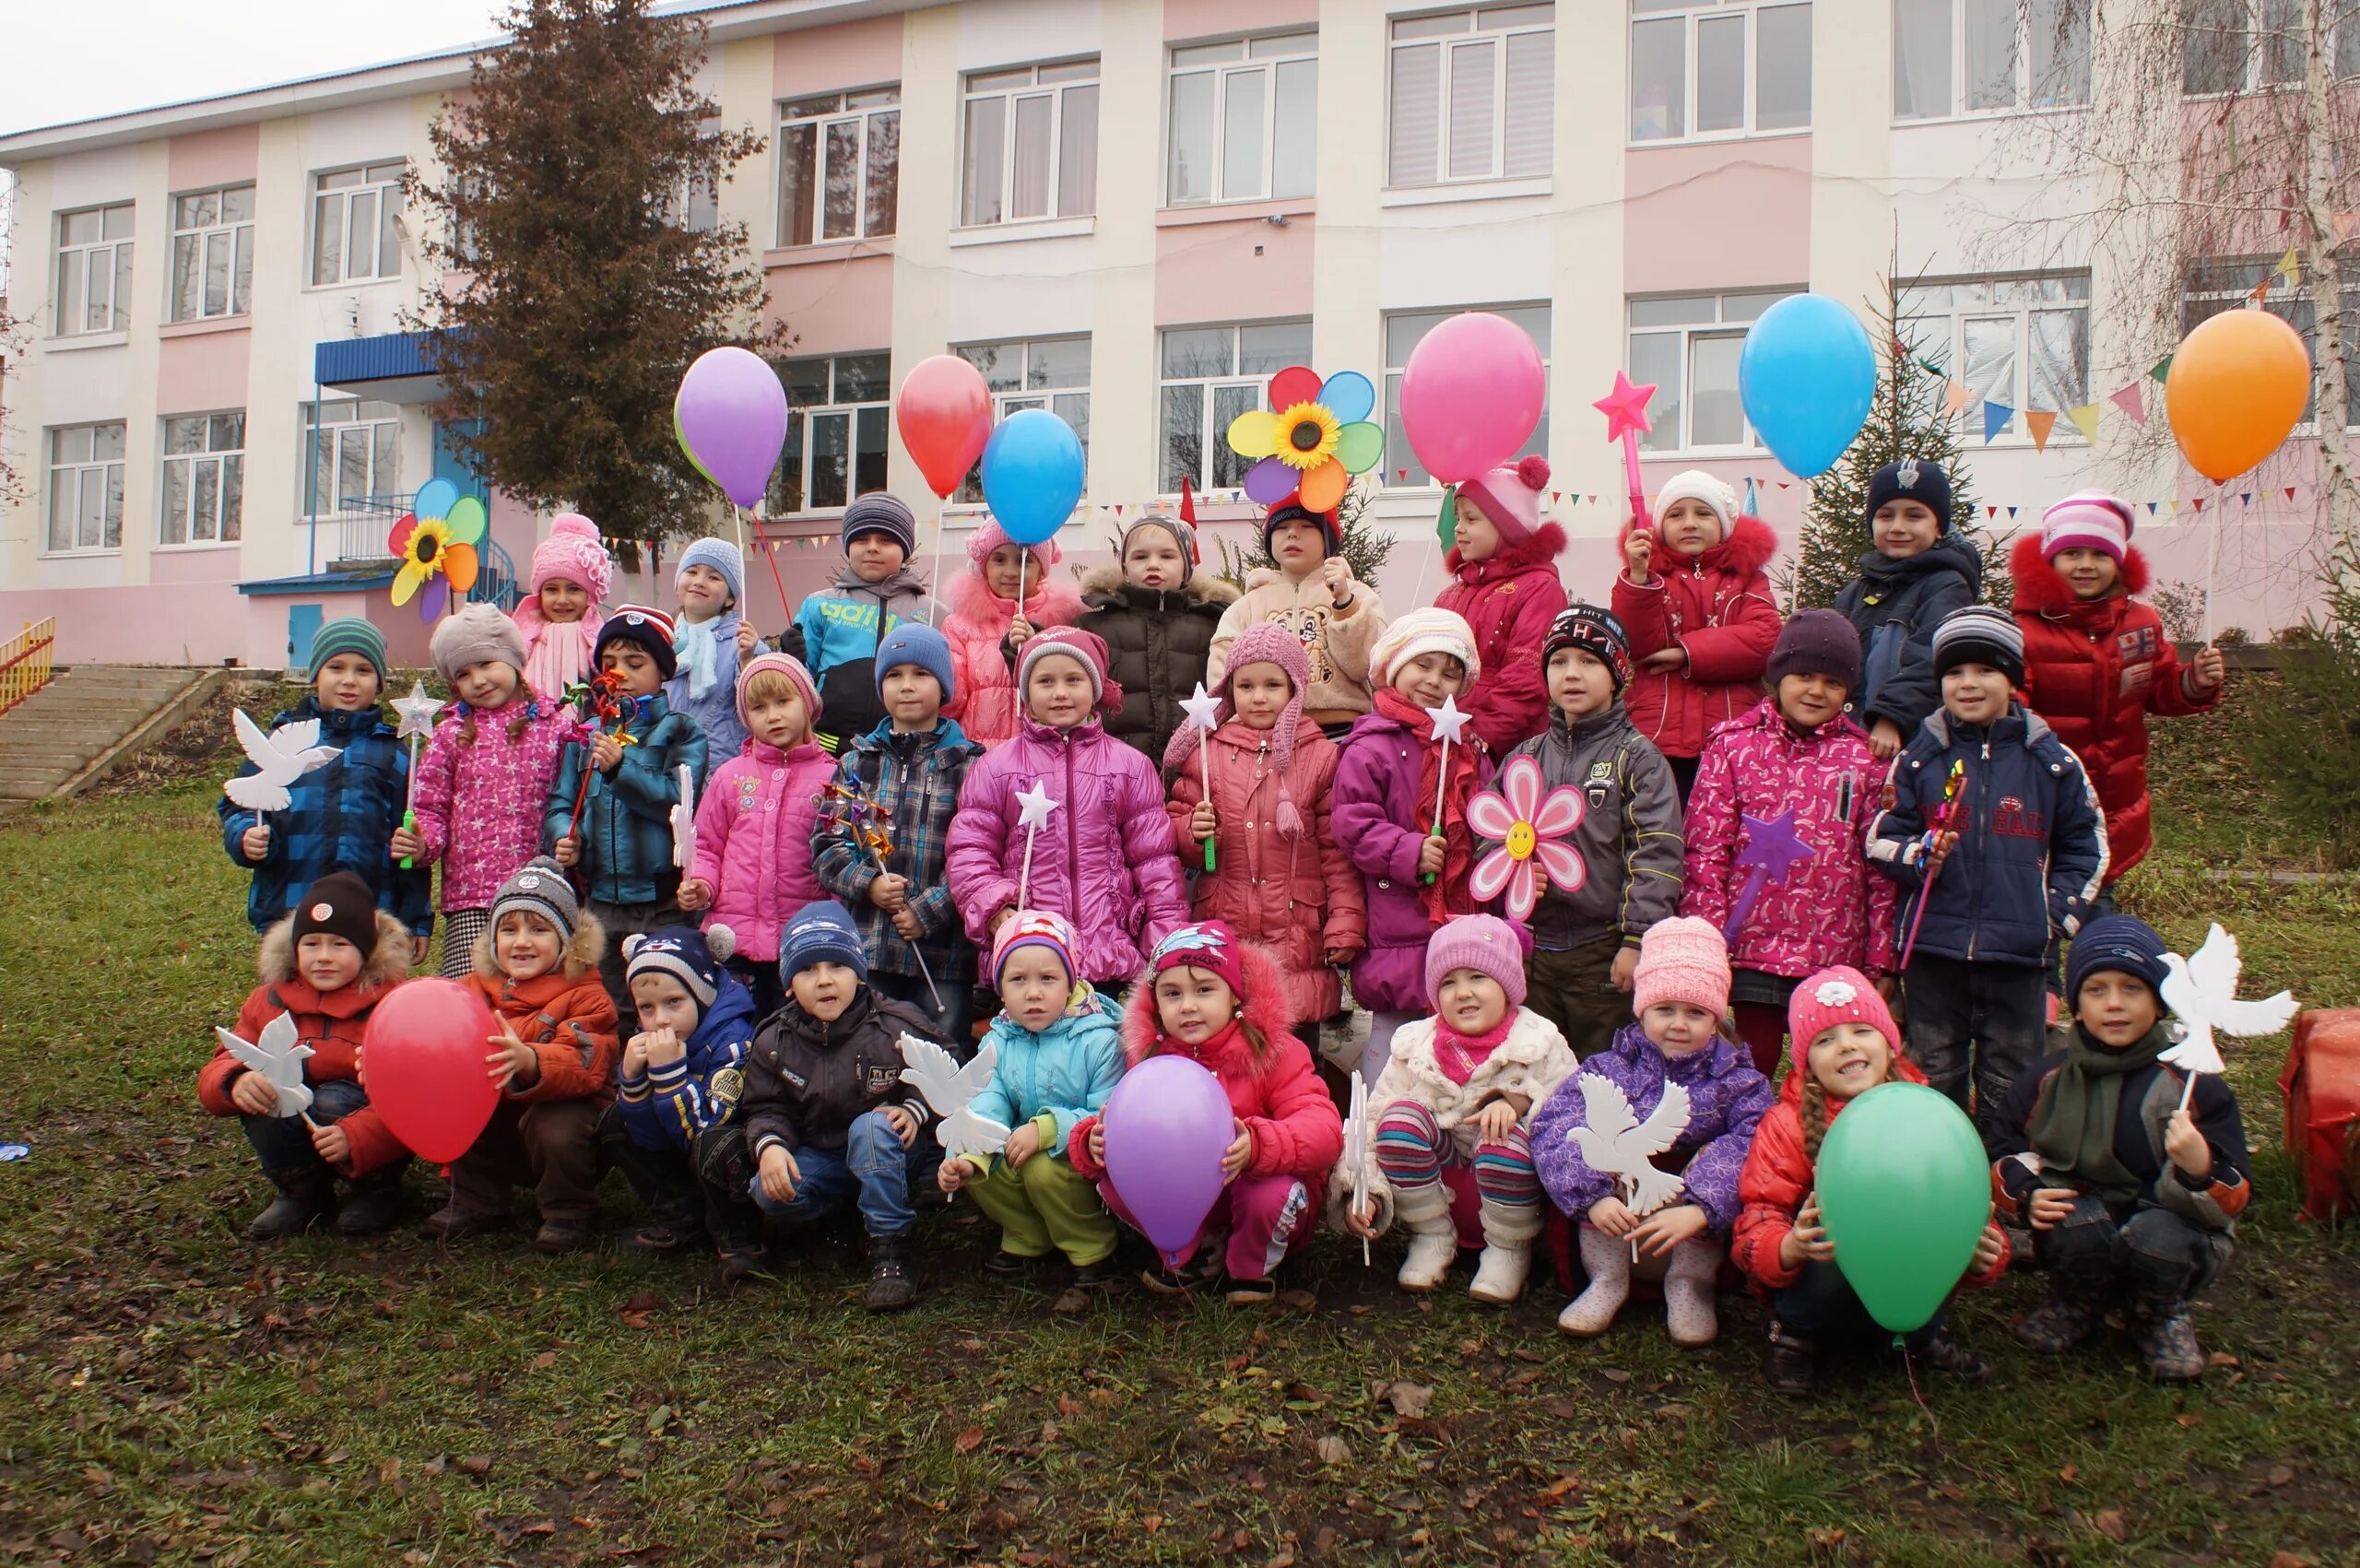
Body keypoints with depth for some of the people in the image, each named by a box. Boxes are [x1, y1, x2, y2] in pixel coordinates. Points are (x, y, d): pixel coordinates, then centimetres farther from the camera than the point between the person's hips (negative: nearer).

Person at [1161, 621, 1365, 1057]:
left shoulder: (1319, 756, 2)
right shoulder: (1205, 752, 6)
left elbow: (1337, 848, 0)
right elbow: (1176, 824, 12)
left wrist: (1346, 923, -4)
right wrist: (1193, 831, -11)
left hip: (1298, 937, -1)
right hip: (1223, 932, 1)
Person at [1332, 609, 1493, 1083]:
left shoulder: (1468, 749, 14)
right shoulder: (1370, 749, -7)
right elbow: (1352, 823, -14)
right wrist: (1409, 852, -22)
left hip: (1464, 916, 6)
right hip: (1399, 929, -6)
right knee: (1394, 1023, 0)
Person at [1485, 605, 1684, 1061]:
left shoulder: (1637, 757, -2)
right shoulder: (1525, 758, 12)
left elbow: (1656, 854, -9)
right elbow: (1489, 837, 17)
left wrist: (1637, 941, -15)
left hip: (1605, 952, -4)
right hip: (1533, 950, 4)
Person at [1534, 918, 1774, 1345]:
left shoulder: (1736, 1080, -3)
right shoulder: (1611, 1069, -2)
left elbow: (1755, 1148, -23)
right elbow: (1552, 1124, -18)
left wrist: (1698, 1210, -38)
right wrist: (1594, 1197, -33)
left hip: (1701, 1240, 0)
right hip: (1616, 1230, 1)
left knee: (1721, 1156, -26)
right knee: (1598, 1143, -24)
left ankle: (1690, 1285, -9)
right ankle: (1607, 1281, -10)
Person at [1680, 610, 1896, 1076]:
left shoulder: (1865, 758, 6)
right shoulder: (1733, 747, 2)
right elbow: (1705, 853, -1)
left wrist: (1882, 962, 3)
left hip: (1838, 958, 1)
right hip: (1755, 952, -1)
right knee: (1754, 1073, 7)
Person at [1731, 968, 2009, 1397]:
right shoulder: (1787, 1125, -11)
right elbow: (1756, 1228, -16)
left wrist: (1983, 1255, -25)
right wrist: (1792, 1248, -39)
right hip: (1819, 1289, -2)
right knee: (1836, 1249, -35)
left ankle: (1920, 1334, 3)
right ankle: (1794, 1333, -3)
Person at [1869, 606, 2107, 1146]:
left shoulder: (2052, 762, 4)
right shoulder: (1918, 758, 3)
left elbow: (2085, 848, 12)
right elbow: (1880, 839, 5)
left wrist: (2057, 913, 0)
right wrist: (1919, 855, -15)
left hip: (2017, 951, 0)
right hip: (1933, 947, 0)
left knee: (2010, 1083, 7)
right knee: (1934, 1079, 9)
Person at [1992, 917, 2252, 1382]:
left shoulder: (2193, 1080, -12)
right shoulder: (2052, 1076, -3)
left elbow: (2234, 1201, -13)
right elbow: (2006, 1150, 10)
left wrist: (2200, 1170, -36)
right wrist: (2027, 1194, -11)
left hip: (2169, 1223, -1)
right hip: (2078, 1220, 1)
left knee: (2157, 1236, -34)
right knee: (2080, 1225, -33)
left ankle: (2160, 1313, 2)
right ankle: (2078, 1304, 3)